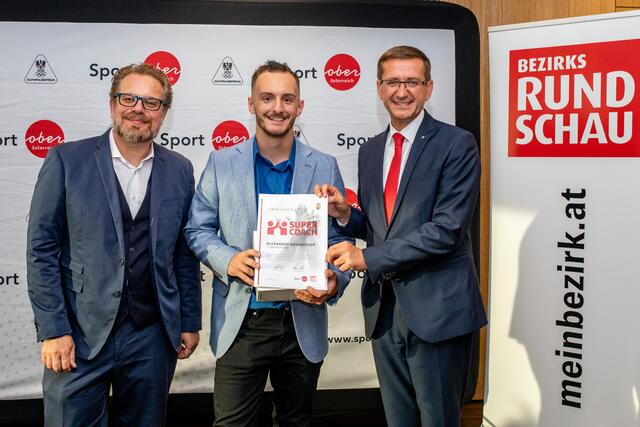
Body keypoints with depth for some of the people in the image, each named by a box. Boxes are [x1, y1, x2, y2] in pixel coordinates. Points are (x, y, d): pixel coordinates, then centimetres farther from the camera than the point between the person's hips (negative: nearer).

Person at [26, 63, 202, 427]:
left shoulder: (180, 171, 5)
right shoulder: (67, 160, -4)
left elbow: (185, 253, 10)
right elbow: (42, 249, -4)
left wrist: (190, 322, 8)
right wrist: (53, 331, -9)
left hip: (152, 336, 3)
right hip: (81, 334, -2)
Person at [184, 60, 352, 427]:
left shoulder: (324, 167, 1)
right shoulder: (222, 163, 0)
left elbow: (339, 238, 2)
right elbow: (198, 229, 3)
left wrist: (335, 283, -17)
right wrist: (228, 260, -17)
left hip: (304, 324, 1)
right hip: (241, 324, -1)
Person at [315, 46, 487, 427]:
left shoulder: (457, 144, -8)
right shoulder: (370, 151, 12)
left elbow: (447, 228, -17)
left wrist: (368, 257, -17)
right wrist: (344, 214, -4)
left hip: (437, 308, -6)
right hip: (384, 308, 6)